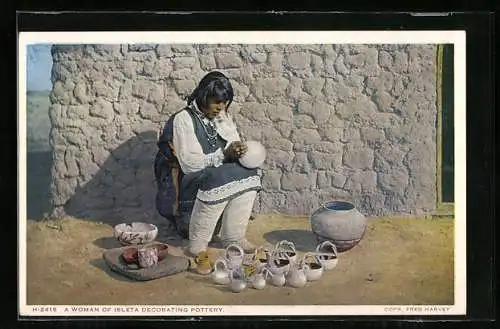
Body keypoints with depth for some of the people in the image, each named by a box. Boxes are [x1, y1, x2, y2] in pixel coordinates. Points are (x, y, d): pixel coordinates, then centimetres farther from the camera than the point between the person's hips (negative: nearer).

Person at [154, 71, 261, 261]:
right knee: (218, 179, -36)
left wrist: (237, 151, -17)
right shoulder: (183, 120, -13)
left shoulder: (223, 118, 8)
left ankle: (234, 237, -14)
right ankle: (197, 244, -25)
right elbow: (191, 163, -21)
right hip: (183, 182, -7)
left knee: (249, 172, -18)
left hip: (216, 174, 7)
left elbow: (231, 152, 7)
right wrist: (224, 155, -26)